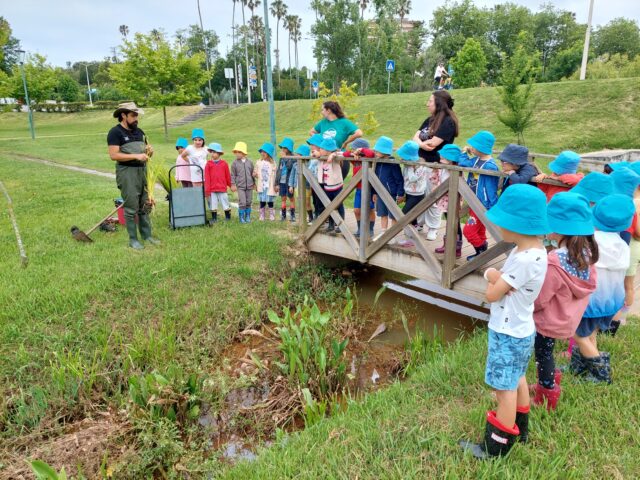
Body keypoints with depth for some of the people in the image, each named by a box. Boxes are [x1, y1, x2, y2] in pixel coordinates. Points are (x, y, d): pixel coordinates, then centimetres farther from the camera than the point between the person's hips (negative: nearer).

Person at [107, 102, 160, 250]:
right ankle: (133, 239, 6)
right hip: (127, 172, -7)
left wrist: (149, 151, -1)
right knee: (131, 207, -3)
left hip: (142, 170, 7)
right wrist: (136, 156, -21)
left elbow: (145, 151, 23)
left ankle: (147, 235, 22)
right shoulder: (115, 132, -7)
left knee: (145, 205, 11)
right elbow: (114, 155, -16)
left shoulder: (139, 131, 14)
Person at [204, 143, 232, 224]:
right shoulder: (208, 164, 0)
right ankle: (214, 218, 19)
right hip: (212, 189, 1)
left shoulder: (224, 164, 1)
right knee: (213, 204, 8)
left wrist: (231, 185, 13)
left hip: (222, 188, -1)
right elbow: (207, 178, -1)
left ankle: (228, 217, 19)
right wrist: (207, 189, -4)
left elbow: (228, 176, 8)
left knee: (225, 203, 5)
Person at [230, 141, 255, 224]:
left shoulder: (249, 162, 5)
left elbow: (252, 173, 13)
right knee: (242, 202, -8)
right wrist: (233, 184, -5)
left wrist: (254, 183, 16)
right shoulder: (235, 163, -1)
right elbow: (233, 175, 1)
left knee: (248, 202, 9)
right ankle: (241, 218, 5)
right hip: (240, 186, -3)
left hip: (249, 186, 3)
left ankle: (248, 217, 21)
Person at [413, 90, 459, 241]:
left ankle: (433, 229, 12)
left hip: (436, 165, -8)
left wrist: (419, 143, -3)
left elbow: (432, 144, -19)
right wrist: (422, 144, -11)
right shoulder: (429, 120, 14)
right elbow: (415, 137, 10)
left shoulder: (448, 121, -12)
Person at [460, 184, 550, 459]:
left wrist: (494, 280, -5)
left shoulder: (524, 260, -31)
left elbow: (491, 295, -24)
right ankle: (519, 427, 46)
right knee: (516, 380, 26)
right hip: (520, 331, 10)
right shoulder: (532, 250, -1)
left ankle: (497, 446, 19)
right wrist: (495, 276, -18)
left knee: (505, 388, 4)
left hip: (508, 334, -10)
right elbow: (498, 281, 4)